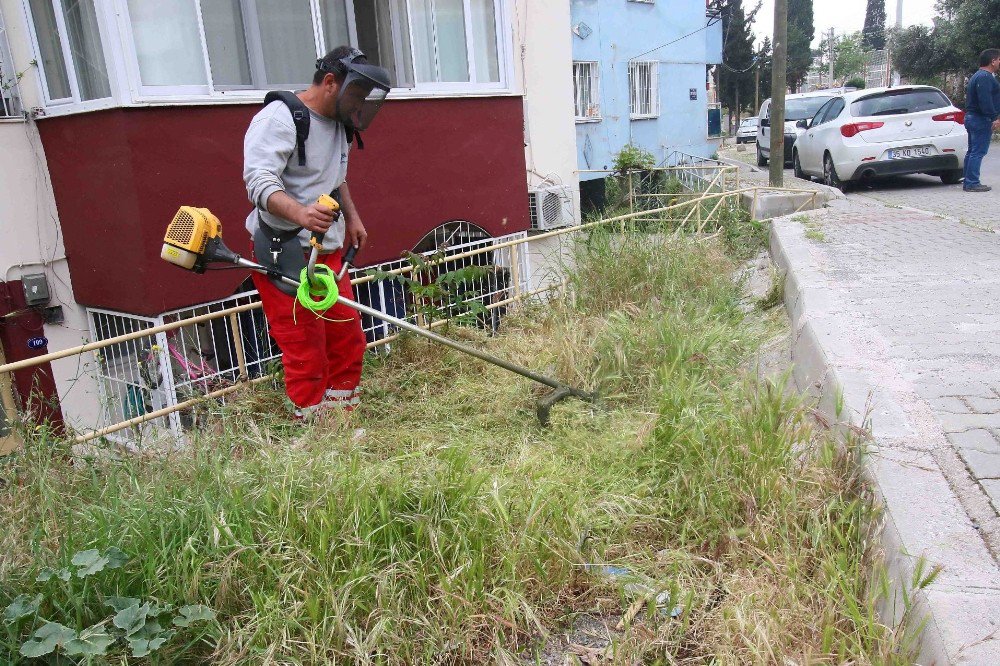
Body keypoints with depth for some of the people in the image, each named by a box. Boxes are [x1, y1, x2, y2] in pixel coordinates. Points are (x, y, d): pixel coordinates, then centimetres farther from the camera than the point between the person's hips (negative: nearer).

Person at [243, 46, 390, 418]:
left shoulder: (338, 124, 15)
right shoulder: (279, 118, -14)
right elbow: (259, 180, -27)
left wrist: (352, 216, 20)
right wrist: (300, 213, -44)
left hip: (329, 251, 9)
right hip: (285, 254, -9)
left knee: (348, 341, 12)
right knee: (306, 352, -5)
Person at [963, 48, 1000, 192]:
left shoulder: (978, 76, 19)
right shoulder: (985, 77, -15)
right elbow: (985, 101, -24)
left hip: (972, 117, 11)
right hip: (981, 120, -11)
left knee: (972, 151, 13)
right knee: (978, 152, -9)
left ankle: (969, 182, 17)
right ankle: (972, 183, -10)